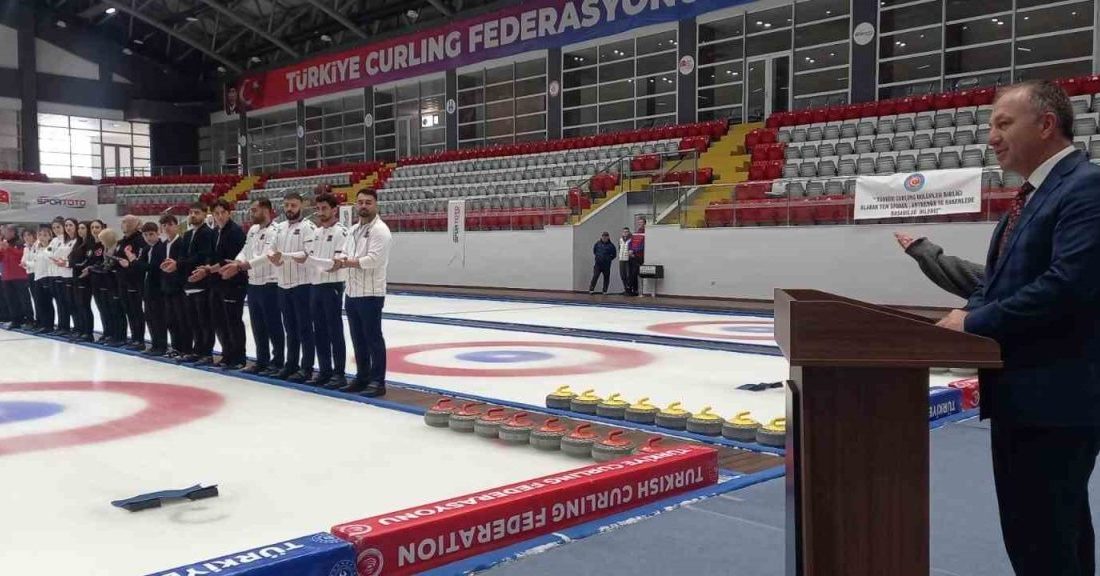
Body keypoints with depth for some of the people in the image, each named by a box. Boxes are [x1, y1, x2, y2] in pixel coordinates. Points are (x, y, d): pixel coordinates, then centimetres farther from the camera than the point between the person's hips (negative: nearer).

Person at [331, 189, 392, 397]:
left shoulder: (380, 230, -12)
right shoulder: (353, 229, 16)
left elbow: (373, 259, -21)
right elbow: (345, 255, 15)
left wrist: (346, 262, -13)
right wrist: (341, 261, -9)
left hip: (370, 294, -8)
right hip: (352, 293, 8)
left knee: (373, 338, -3)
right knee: (358, 339, 14)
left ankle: (378, 382, 3)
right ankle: (362, 378, 24)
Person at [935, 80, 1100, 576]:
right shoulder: (1034, 195, 17)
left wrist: (975, 322, -16)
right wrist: (970, 312, 1)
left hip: (1058, 398, -10)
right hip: (1023, 395, 10)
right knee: (1057, 533, 19)